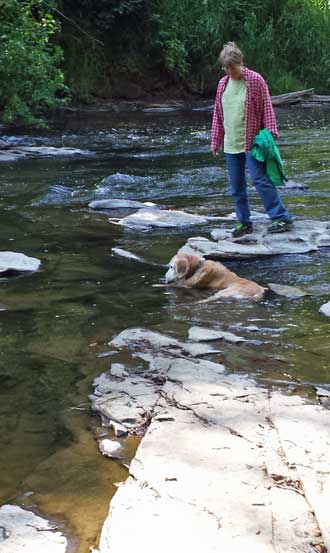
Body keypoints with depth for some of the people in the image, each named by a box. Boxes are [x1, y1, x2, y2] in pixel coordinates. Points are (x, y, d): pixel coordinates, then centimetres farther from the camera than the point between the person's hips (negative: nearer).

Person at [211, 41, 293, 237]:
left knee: (261, 180, -12)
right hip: (231, 144, 6)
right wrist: (215, 140, 15)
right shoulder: (223, 84, 11)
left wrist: (271, 133, -14)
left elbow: (267, 108, -6)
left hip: (252, 142, -6)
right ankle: (245, 223, 18)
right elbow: (218, 114, 17)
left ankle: (282, 217, -6)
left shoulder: (255, 80, -5)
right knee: (236, 187, 8)